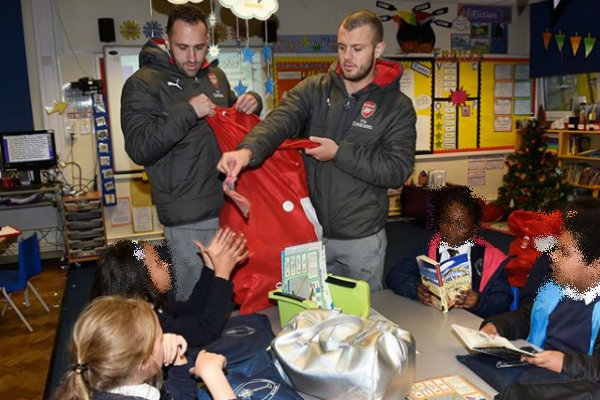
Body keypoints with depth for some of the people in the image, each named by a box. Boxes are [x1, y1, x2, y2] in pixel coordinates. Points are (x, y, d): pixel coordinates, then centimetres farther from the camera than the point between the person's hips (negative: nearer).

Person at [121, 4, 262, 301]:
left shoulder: (215, 76, 12)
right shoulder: (143, 84, -7)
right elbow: (139, 148, -16)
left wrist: (252, 103, 4)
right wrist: (187, 111, -23)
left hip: (229, 206, 6)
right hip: (189, 220, -6)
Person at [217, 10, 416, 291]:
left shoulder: (398, 107, -6)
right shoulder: (313, 89, -2)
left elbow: (398, 171, -13)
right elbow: (279, 121, -20)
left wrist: (339, 154, -20)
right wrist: (248, 150, -40)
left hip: (362, 238, -1)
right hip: (309, 231, 2)